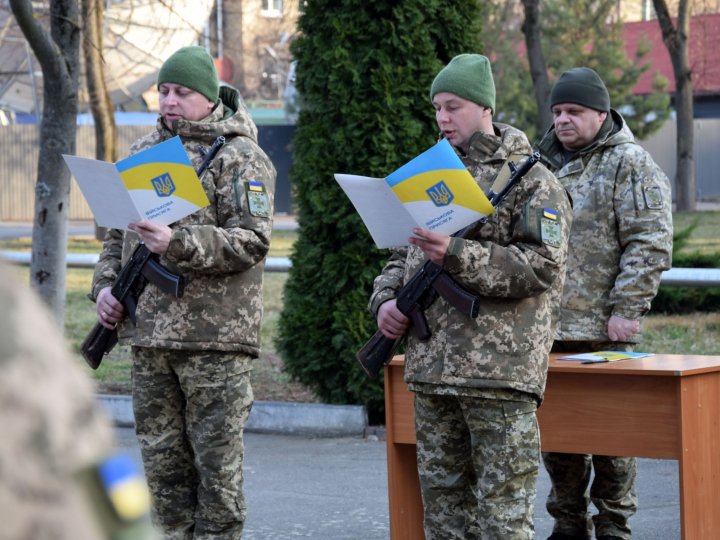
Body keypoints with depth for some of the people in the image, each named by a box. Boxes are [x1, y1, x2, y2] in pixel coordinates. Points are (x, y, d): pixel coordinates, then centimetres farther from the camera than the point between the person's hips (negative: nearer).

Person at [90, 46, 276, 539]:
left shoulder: (241, 158, -3)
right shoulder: (144, 152, 16)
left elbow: (252, 240, -14)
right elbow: (116, 233, 23)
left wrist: (177, 243, -24)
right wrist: (106, 285, 6)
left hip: (215, 335, -6)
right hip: (148, 332, 6)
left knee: (216, 461, -2)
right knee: (162, 458, 10)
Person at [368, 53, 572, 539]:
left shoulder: (531, 179, -4)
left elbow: (542, 267, -14)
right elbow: (402, 255, 26)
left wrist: (457, 255, -21)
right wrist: (386, 300, 5)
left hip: (500, 369, -7)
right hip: (431, 369, 7)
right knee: (442, 499, 12)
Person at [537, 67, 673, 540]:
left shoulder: (630, 164, -4)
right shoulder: (546, 164, 17)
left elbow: (649, 244, -11)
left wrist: (626, 309, -16)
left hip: (602, 331, -6)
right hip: (545, 327, 6)